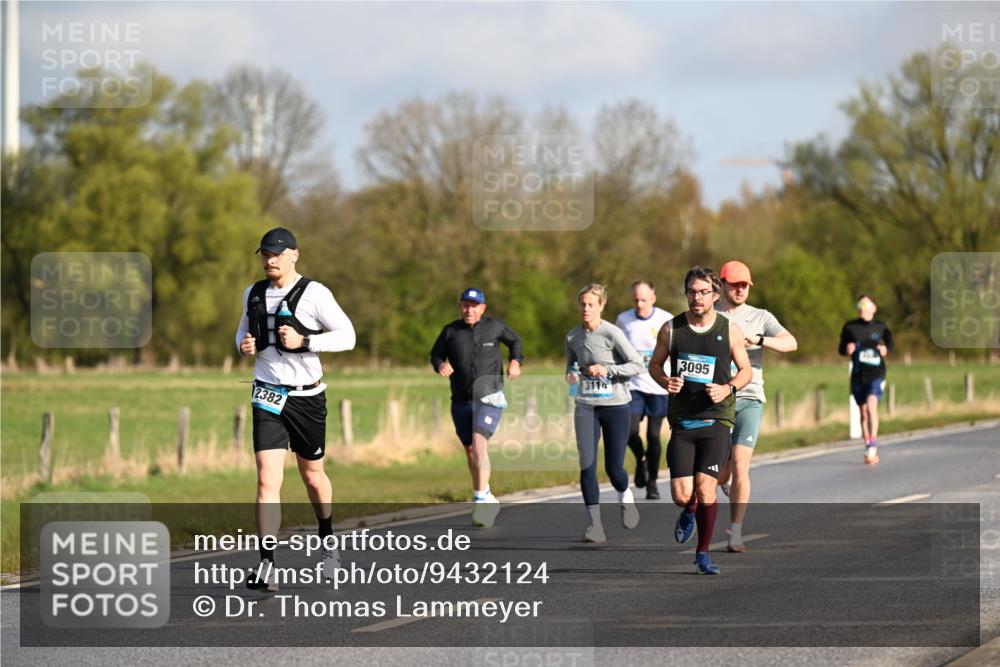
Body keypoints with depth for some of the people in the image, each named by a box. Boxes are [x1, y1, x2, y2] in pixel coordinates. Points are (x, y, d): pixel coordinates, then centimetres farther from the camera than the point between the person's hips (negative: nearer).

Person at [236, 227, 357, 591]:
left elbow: (347, 336, -10)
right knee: (267, 481, -11)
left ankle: (328, 544, 41)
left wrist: (304, 341, -22)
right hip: (268, 396, 2)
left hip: (307, 396, -2)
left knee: (312, 475, 15)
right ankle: (267, 567, -15)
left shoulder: (314, 294, -9)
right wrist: (243, 343, 0)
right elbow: (244, 329, 24)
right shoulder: (253, 294, 7)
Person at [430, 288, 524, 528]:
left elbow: (514, 340, 19)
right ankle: (488, 500, 28)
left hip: (489, 397, -3)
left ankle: (480, 499, -25)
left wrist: (515, 361, 2)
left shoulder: (494, 327, 1)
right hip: (461, 400, 3)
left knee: (479, 443, -23)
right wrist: (440, 365, -9)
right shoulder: (451, 331, 1)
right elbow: (436, 354, 13)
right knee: (470, 451, 10)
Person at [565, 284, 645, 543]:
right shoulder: (573, 336, 5)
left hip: (615, 405, -3)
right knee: (587, 465, -9)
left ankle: (626, 498, 35)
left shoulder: (612, 334, -9)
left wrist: (607, 370, -21)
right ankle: (595, 524, -5)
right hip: (586, 407, 3)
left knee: (614, 467, 0)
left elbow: (638, 364, -11)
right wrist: (571, 375, -2)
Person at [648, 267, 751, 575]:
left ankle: (703, 553, 7)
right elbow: (655, 364, 15)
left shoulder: (730, 330, 1)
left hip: (716, 420, -1)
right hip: (681, 420, 1)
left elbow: (746, 371, 10)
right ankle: (689, 512, 33)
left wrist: (728, 389, -10)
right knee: (681, 495, -6)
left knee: (705, 488, -13)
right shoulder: (671, 329, 2)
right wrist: (666, 381, -7)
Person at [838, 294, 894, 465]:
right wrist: (847, 349, -13)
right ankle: (870, 450, 21)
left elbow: (890, 342, 16)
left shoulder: (880, 327, 2)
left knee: (871, 405, -23)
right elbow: (841, 348, 10)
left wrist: (886, 350, -5)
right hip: (858, 374, 3)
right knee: (863, 411, 9)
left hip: (876, 373, -2)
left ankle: (873, 444, -21)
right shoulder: (850, 327, 3)